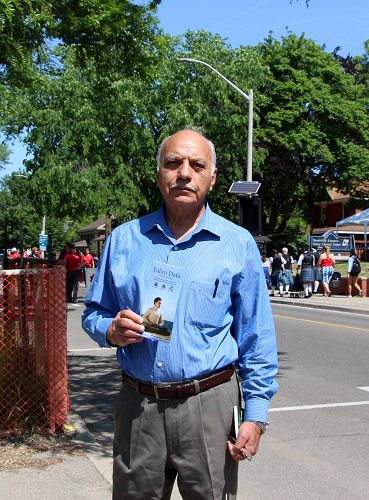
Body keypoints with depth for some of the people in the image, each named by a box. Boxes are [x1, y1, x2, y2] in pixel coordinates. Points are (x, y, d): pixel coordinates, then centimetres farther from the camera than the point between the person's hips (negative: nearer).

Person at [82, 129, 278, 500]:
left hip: (209, 405, -2)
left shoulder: (238, 244, 0)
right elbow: (94, 312, 13)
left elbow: (257, 340, 0)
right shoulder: (124, 239, 6)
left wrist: (255, 416, -5)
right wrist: (112, 330, -10)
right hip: (138, 408, 2)